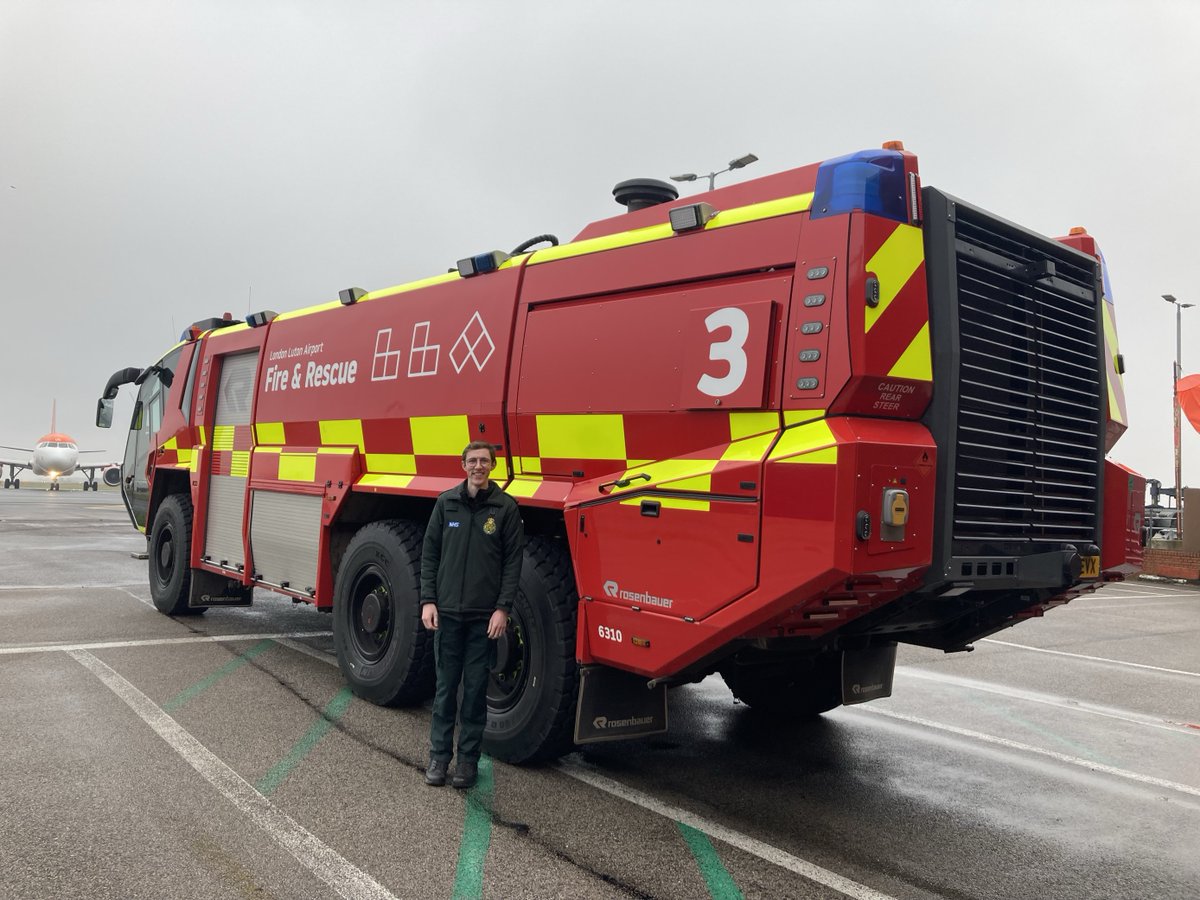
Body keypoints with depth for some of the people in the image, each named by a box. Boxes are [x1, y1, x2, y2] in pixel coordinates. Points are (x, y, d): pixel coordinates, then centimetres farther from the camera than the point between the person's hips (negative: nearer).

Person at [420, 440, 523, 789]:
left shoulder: (506, 507, -1)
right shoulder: (446, 503, 5)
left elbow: (512, 562, -2)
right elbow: (430, 554, 8)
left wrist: (503, 608, -9)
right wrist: (428, 600, 0)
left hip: (485, 616, -1)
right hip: (447, 612, 2)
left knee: (476, 688, 6)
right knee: (446, 686, 8)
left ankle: (469, 757, 18)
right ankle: (439, 755, 20)